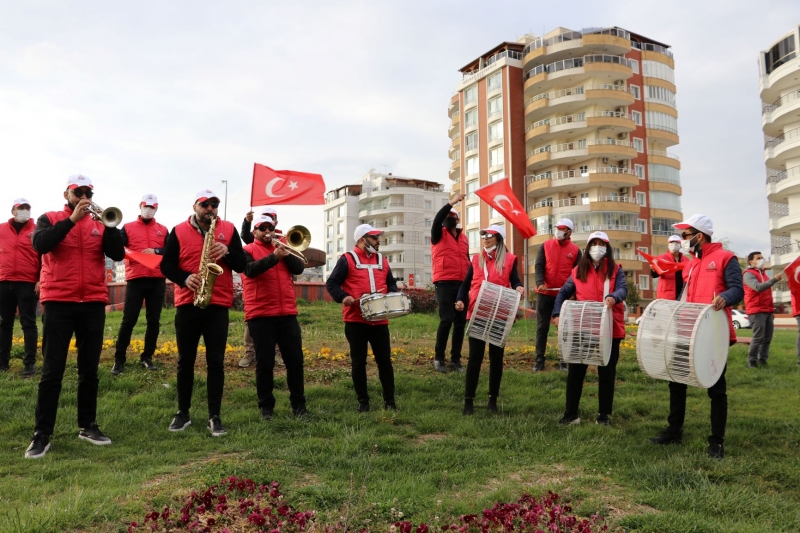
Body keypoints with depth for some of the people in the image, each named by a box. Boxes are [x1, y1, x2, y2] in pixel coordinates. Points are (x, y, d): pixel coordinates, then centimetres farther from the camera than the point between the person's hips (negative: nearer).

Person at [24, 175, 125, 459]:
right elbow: (40, 244, -15)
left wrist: (110, 224, -15)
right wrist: (72, 219, -18)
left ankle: (88, 425, 19)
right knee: (52, 370, -1)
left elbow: (118, 254, -3)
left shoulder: (99, 224, 10)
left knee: (89, 370, 9)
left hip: (93, 304, 3)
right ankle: (42, 434, 6)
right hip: (59, 303, -2)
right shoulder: (49, 219, 5)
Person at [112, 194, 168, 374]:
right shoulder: (128, 228, 8)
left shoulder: (163, 230, 13)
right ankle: (119, 359, 7)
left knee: (154, 320, 6)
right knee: (129, 320, -3)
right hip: (135, 279, -2)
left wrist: (156, 250, -11)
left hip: (157, 281, 2)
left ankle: (147, 357, 17)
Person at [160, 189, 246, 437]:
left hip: (218, 304, 0)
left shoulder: (229, 229, 7)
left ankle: (214, 416, 9)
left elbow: (241, 265, 4)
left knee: (216, 361, 1)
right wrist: (185, 278, -14)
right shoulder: (179, 231, 5)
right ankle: (182, 413, 22)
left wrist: (227, 252, -15)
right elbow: (166, 265, 3)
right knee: (185, 360, 9)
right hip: (187, 303, 0)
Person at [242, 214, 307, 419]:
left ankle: (298, 404, 13)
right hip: (260, 315, -3)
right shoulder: (247, 251, 5)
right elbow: (251, 269, -16)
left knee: (295, 360, 4)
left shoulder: (282, 248, 18)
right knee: (264, 363, 1)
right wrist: (273, 257, -27)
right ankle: (266, 405, 12)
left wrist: (286, 254, -12)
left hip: (287, 314, 4)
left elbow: (299, 269, 4)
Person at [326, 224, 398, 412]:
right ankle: (363, 401, 15)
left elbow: (391, 284, 22)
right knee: (358, 362, 4)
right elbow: (331, 283, -5)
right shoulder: (347, 260, -2)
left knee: (384, 360, 5)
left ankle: (389, 400, 14)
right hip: (355, 320, -4)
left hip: (379, 319, 4)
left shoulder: (382, 261, 15)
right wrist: (343, 297, -21)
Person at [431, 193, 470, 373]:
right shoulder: (439, 235, 4)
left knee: (461, 321, 4)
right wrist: (452, 202, -20)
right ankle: (438, 358, 2)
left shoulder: (464, 238, 17)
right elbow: (437, 219, -18)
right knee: (446, 320, -12)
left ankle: (456, 359, 13)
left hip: (462, 284, 5)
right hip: (444, 284, -5)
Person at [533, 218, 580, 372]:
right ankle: (539, 360, 10)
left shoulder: (575, 250, 3)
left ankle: (563, 361, 14)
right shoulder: (545, 246, 4)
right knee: (542, 327, 3)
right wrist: (540, 283, -20)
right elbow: (538, 266, -2)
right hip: (545, 293, 0)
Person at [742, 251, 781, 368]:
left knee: (767, 338, 4)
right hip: (756, 311, -8)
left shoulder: (763, 273, 21)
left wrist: (772, 310, 21)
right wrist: (775, 279, -25)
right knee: (758, 337, -12)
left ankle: (762, 360, 10)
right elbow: (758, 287, -22)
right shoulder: (748, 274, -5)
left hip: (767, 311, 8)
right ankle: (751, 361, -7)